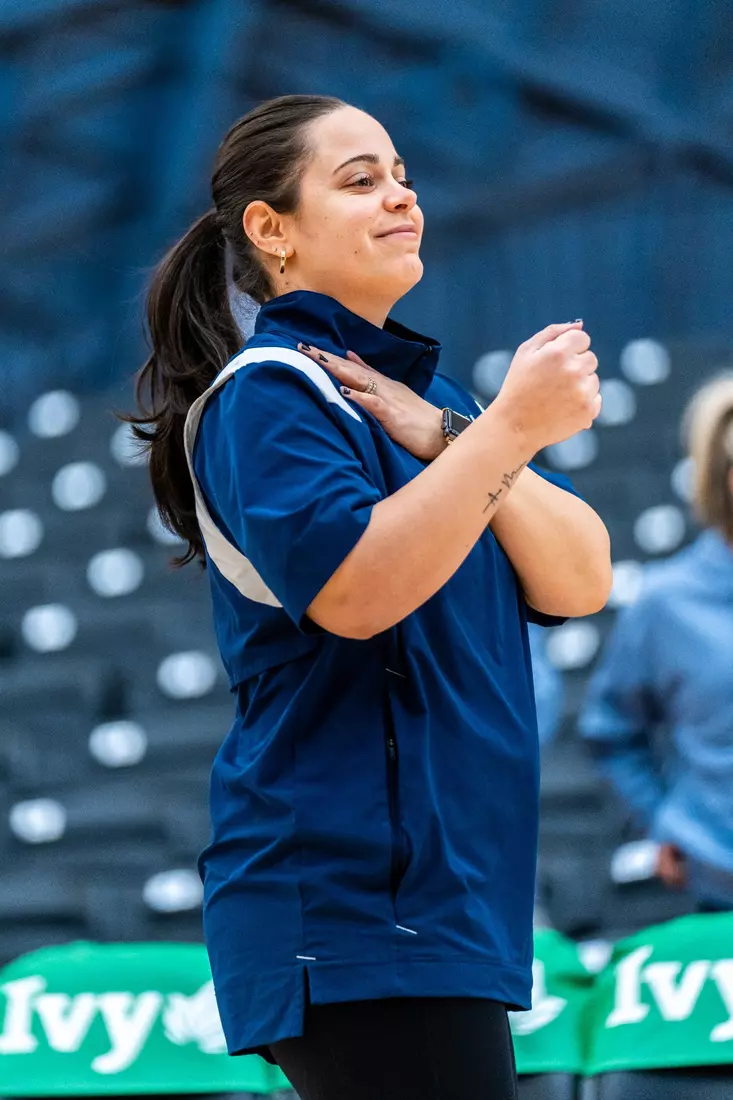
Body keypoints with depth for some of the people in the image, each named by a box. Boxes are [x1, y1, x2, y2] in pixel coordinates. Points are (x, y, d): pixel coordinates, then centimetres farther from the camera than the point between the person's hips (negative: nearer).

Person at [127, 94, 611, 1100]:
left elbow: (580, 582, 9)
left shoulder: (427, 396, 21)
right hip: (350, 900, -9)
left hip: (447, 895, 9)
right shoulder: (267, 391, -5)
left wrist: (445, 438, -6)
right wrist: (509, 431, -25)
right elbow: (354, 591, -22)